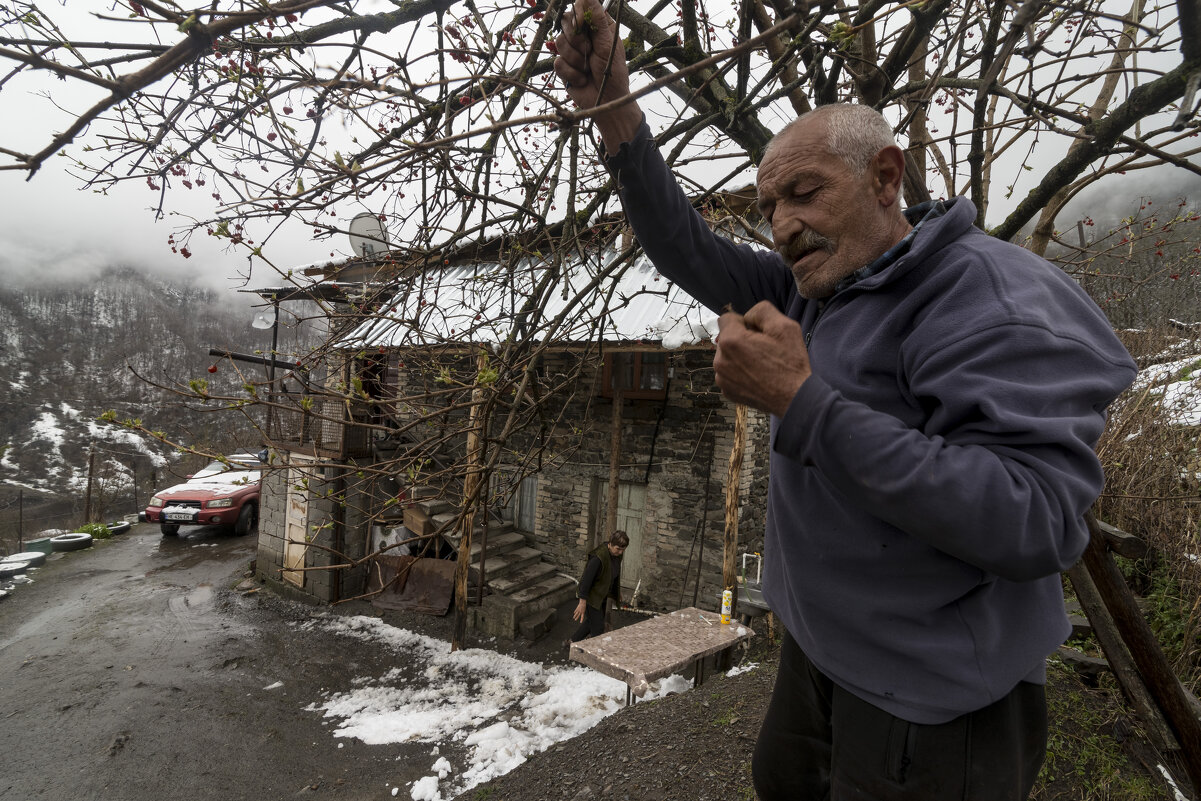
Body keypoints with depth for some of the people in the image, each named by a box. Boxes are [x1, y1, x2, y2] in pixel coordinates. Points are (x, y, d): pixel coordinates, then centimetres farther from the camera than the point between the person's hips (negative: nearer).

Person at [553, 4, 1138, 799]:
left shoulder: (991, 298, -23)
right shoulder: (816, 284, 2)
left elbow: (1035, 523, -32)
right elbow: (691, 254, 0)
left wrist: (800, 402, -34)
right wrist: (615, 114, -12)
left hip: (930, 696, -8)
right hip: (822, 640, 9)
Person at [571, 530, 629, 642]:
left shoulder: (616, 554, -7)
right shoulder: (598, 557, -32)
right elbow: (586, 578, -30)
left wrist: (617, 592, 21)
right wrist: (582, 602, -28)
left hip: (602, 594, 9)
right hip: (592, 595, -9)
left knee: (592, 621, 23)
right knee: (598, 627, -1)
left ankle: (572, 641, 42)